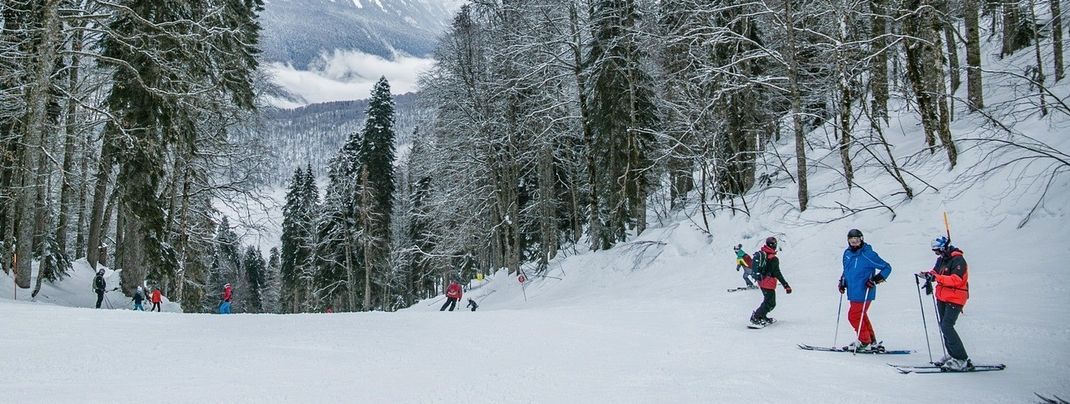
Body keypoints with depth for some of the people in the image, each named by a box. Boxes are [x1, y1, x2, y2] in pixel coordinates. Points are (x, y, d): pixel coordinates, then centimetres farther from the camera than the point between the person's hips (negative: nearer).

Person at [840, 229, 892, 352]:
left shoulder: (868, 254, -15)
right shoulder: (847, 253, 8)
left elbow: (886, 268, -9)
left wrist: (875, 280, -18)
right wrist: (842, 282, 13)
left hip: (864, 293, -8)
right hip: (853, 293, 8)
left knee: (854, 316, -7)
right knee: (861, 317, 14)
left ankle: (864, 342, 8)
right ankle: (872, 342, 26)